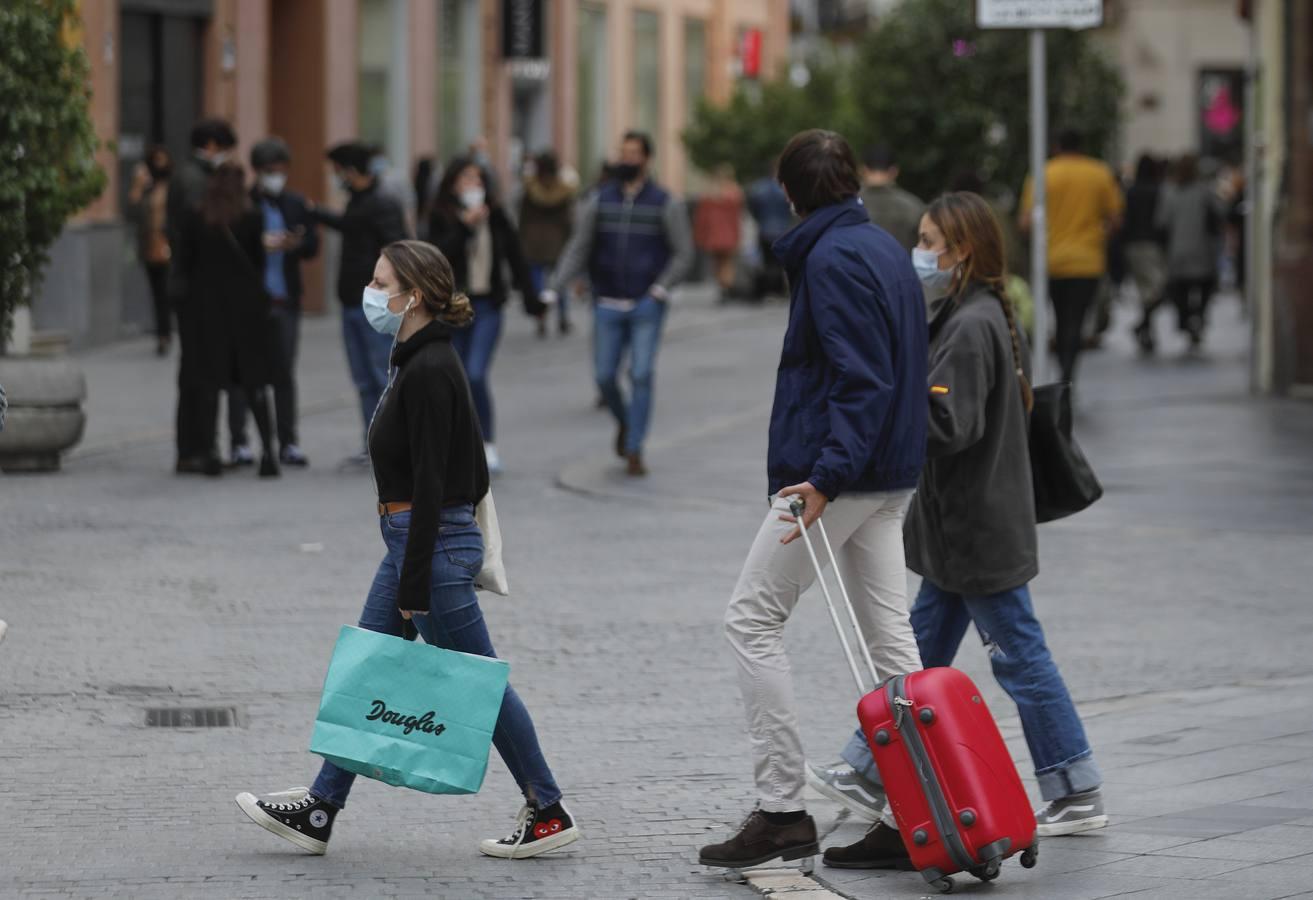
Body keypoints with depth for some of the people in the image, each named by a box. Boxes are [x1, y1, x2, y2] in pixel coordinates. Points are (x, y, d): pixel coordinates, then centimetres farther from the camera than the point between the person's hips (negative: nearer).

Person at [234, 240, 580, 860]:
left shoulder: (428, 371, -20)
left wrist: (415, 586, -21)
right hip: (413, 539, 10)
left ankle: (549, 814, 9)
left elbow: (429, 484, -22)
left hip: (433, 542, -10)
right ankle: (318, 810, 16)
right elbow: (473, 475, 18)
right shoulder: (422, 361, 11)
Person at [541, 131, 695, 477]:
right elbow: (577, 251, 4)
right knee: (605, 376, 2)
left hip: (647, 305, -2)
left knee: (642, 375, -9)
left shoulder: (665, 205, -1)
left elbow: (683, 254, 2)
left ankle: (634, 450, -1)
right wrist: (553, 289, -7)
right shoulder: (600, 202, 5)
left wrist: (661, 289, -11)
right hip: (609, 305, 2)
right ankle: (624, 422, 32)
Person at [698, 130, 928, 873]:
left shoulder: (832, 259, -15)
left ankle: (783, 810, -5)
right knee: (889, 635, 10)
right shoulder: (886, 249, 14)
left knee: (753, 619, -2)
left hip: (840, 467, -9)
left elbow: (860, 379, -22)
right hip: (892, 472, 9)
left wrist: (828, 475, -28)